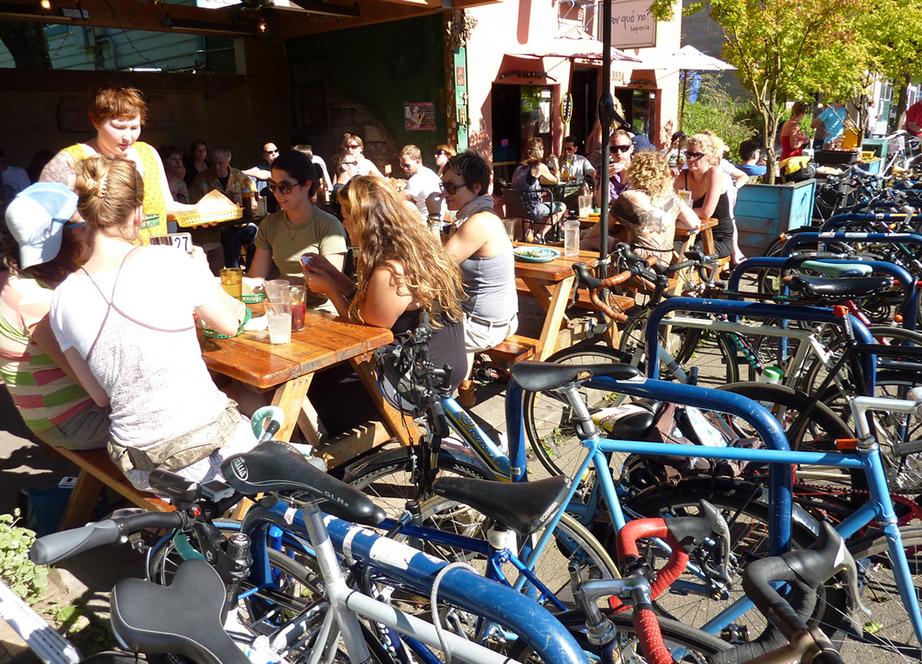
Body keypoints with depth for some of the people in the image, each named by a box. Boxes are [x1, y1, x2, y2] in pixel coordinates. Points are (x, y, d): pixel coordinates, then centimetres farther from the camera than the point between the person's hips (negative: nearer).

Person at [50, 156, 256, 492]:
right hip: (208, 446, -4)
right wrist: (203, 272, 19)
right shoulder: (171, 262, -16)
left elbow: (101, 396, 5)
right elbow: (230, 324, 2)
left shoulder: (64, 299, -4)